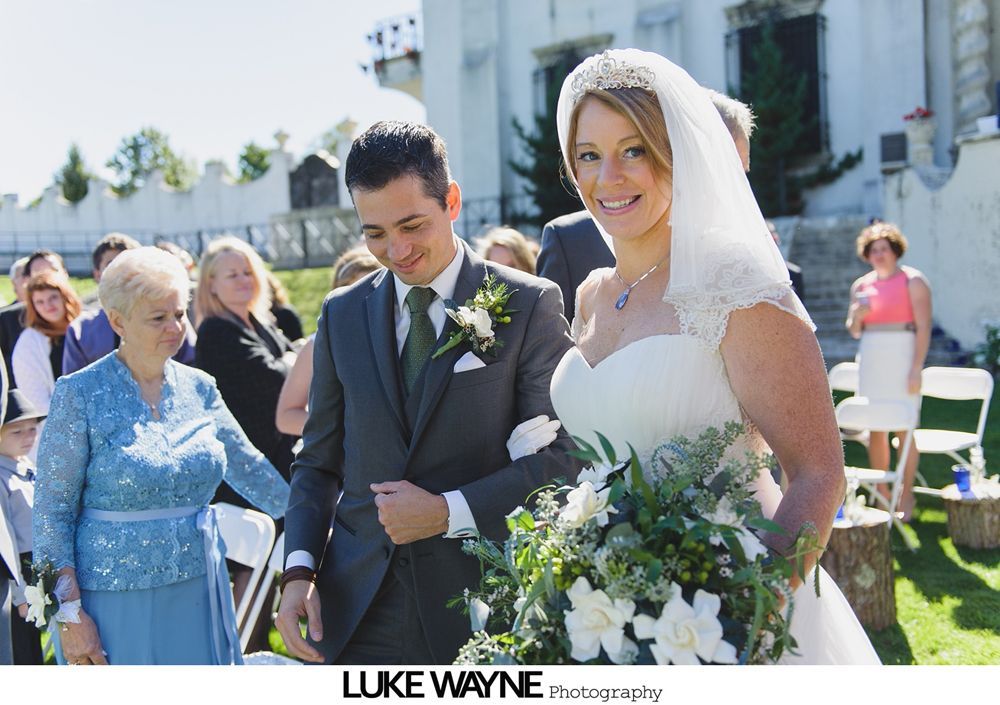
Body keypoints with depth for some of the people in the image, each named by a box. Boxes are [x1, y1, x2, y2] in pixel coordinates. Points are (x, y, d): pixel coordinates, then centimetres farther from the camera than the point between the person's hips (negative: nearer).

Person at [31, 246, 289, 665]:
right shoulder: (81, 394, -7)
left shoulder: (199, 388, 5)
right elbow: (52, 511, -8)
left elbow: (249, 468, 15)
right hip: (115, 596, -4)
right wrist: (69, 614, -13)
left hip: (198, 596, 4)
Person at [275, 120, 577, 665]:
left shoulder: (529, 304, -5)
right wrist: (299, 569, -2)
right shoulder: (342, 315, 8)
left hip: (480, 600, -3)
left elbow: (564, 454, -8)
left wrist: (449, 511, -15)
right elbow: (318, 461, 11)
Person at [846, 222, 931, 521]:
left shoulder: (913, 281, -2)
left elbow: (924, 327, -8)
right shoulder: (861, 285, 13)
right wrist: (857, 316, -5)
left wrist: (916, 369, -15)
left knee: (904, 430, -4)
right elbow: (854, 331, 19)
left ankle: (906, 497, 2)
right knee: (875, 430, 5)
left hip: (901, 358, -5)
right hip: (870, 359, 5)